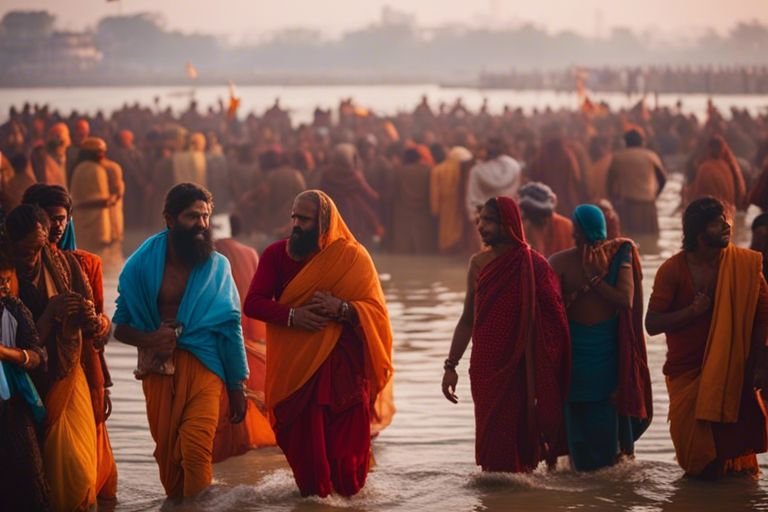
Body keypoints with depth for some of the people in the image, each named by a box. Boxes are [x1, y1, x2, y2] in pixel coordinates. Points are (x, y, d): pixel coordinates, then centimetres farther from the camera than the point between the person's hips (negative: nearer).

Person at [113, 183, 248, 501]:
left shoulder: (217, 266, 3)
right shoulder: (142, 264, 1)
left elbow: (230, 327, 7)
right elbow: (120, 326, 6)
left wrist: (237, 387, 8)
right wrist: (148, 339, -16)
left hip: (203, 366, -1)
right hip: (158, 369, 1)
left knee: (196, 448, -19)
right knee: (166, 451, 9)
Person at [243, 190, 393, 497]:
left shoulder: (353, 257, 0)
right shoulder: (276, 255, 4)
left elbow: (376, 311, -3)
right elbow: (252, 303, -2)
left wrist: (341, 308, -22)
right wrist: (291, 315, -17)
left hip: (344, 363, -1)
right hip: (296, 365, 1)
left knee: (346, 435, -2)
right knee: (303, 435, -3)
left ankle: (349, 493, 16)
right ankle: (311, 493, 12)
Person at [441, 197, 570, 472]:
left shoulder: (533, 266, -6)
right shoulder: (479, 263, 8)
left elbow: (547, 326, -5)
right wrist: (451, 366, 11)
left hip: (518, 372, -4)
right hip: (484, 370, 4)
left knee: (514, 441, -4)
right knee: (489, 441, 4)